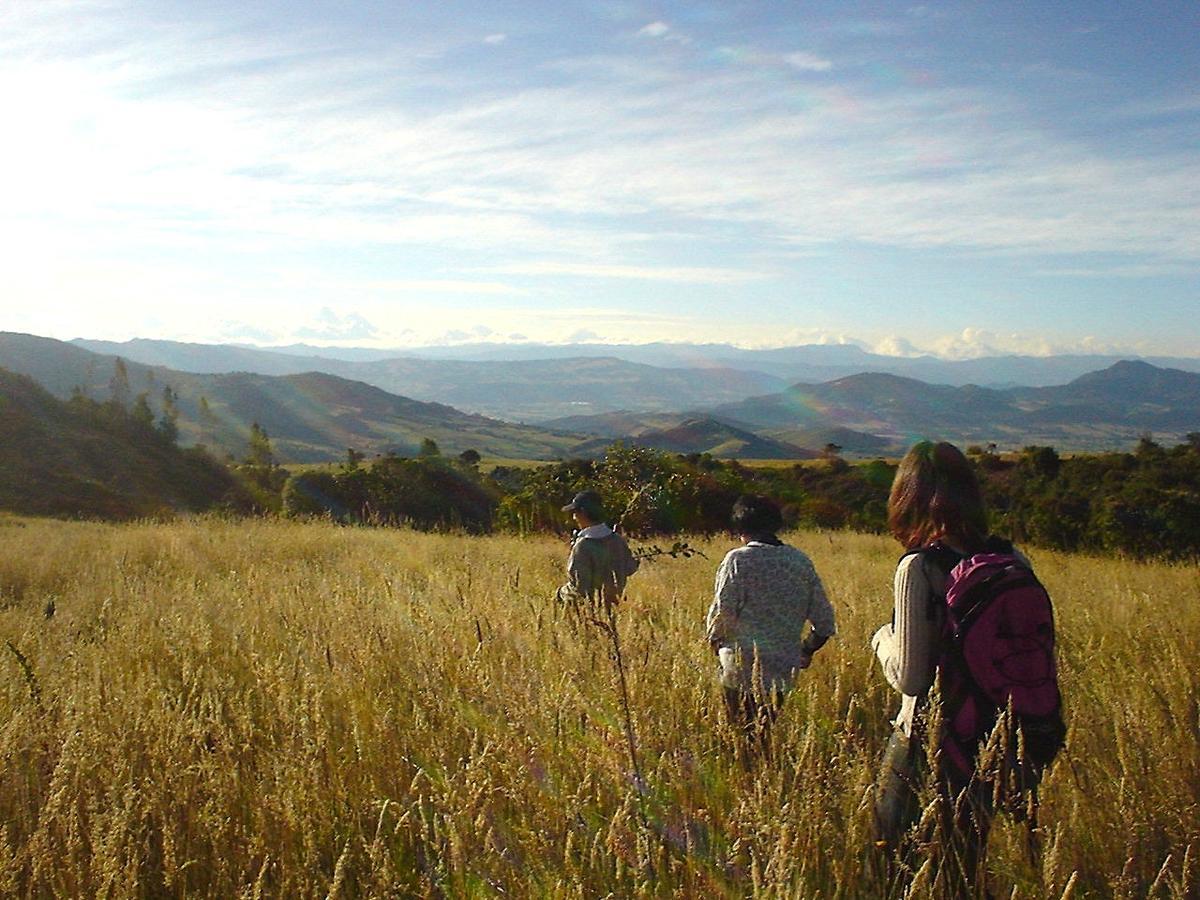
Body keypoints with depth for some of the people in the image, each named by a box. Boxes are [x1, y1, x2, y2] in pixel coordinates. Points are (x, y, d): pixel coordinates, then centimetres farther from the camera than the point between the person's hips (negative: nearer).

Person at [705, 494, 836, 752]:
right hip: (784, 671, 4)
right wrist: (806, 650, 23)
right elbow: (824, 621, 7)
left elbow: (721, 614, -13)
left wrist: (715, 640, 8)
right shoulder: (801, 562, 4)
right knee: (769, 737, 16)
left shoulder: (738, 559, -10)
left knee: (743, 737, 6)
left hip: (741, 671, -4)